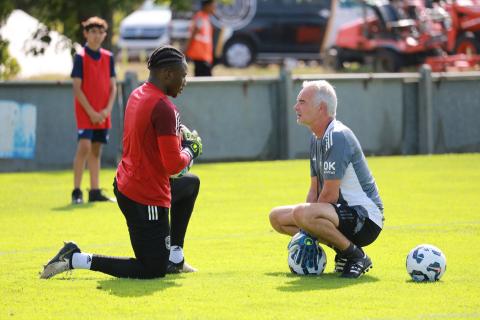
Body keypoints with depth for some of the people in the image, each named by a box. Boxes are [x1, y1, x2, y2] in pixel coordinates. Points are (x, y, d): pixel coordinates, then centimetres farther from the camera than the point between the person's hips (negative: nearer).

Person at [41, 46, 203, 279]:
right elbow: (173, 165, -23)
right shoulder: (163, 108, -22)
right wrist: (189, 151, -2)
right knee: (153, 271, -1)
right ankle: (76, 260, -5)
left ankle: (174, 258, 30)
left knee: (192, 183, 33)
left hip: (125, 185, 10)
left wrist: (178, 139, 9)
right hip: (147, 199, -10)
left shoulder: (136, 95, 7)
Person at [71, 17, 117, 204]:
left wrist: (107, 109, -5)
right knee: (84, 147, -15)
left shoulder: (108, 57, 10)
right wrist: (91, 112, -13)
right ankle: (76, 192, -12)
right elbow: (77, 88, -9)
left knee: (96, 150, 8)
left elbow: (113, 86, 10)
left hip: (102, 114, 5)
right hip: (85, 112, -5)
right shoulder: (80, 57, -5)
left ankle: (95, 191, 12)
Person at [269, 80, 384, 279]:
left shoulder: (337, 136, -19)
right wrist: (305, 232, 1)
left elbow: (330, 195, -21)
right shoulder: (317, 138, 13)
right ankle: (341, 249, 7)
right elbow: (314, 190, 13)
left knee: (301, 213, -34)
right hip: (343, 211, 10)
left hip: (365, 218, -10)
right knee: (277, 217, 14)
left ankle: (355, 256, -15)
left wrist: (306, 217, -9)